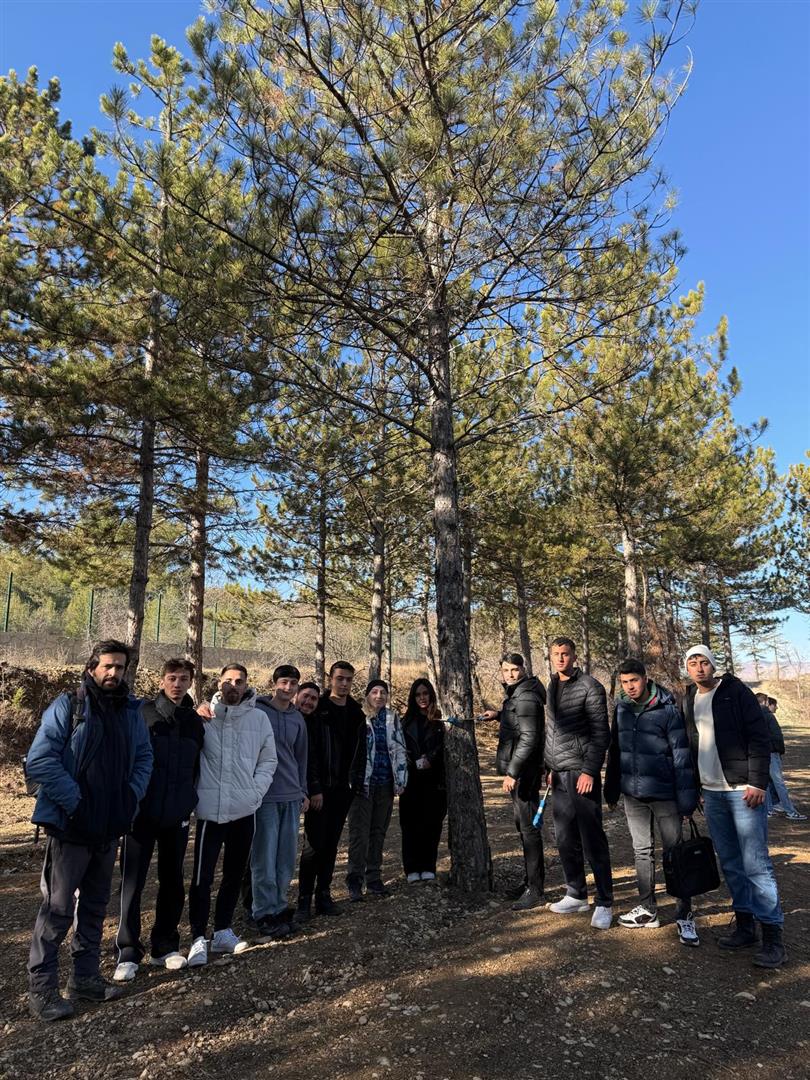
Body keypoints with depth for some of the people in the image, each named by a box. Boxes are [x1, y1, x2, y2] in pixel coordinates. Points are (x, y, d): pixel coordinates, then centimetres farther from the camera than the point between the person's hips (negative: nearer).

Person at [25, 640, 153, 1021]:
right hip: (70, 826, -6)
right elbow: (40, 760, -17)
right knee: (58, 907, 2)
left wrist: (132, 794, -2)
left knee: (95, 905, 17)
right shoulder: (67, 707, -11)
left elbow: (144, 757, 13)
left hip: (109, 828, 6)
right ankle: (41, 986, 17)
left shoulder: (131, 711, 6)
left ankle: (85, 976, 31)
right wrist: (74, 801, -19)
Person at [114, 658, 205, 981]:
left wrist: (190, 802, 7)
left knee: (172, 882, 12)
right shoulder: (142, 713, -6)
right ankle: (128, 953, 14)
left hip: (177, 816, 4)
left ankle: (165, 946, 25)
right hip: (142, 813, -3)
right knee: (133, 883, 2)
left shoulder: (195, 722, 5)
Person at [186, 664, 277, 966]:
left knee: (235, 874, 15)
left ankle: (222, 931, 31)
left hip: (245, 809, 4)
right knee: (202, 876, -1)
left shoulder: (259, 718, 2)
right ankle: (199, 938, 14)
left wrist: (256, 791, -2)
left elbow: (268, 760, 8)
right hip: (211, 808, -3)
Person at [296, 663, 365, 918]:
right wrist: (314, 788, -16)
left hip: (342, 789, 5)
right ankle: (304, 900, 8)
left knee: (331, 844, 11)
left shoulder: (356, 713, 9)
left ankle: (323, 896, 21)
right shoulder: (317, 710, -9)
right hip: (319, 789, -5)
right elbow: (310, 751, -12)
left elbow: (356, 751, 13)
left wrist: (354, 782, 6)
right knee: (314, 844, -3)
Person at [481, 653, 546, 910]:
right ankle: (531, 879, 32)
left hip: (524, 769, -11)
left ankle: (535, 890, 4)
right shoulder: (516, 693, 13)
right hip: (518, 768, 11)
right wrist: (499, 715, 22)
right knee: (523, 824, 19)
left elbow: (529, 738, -24)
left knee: (528, 827, -4)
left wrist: (513, 772, -25)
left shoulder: (526, 697, -18)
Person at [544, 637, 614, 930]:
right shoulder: (551, 688, 13)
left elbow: (600, 733, -11)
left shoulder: (589, 687, -8)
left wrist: (589, 771, -17)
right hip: (559, 776, 7)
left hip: (582, 773, -7)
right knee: (565, 840, 11)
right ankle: (576, 895, 24)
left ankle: (604, 903, 10)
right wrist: (549, 766, 13)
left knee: (593, 841, -1)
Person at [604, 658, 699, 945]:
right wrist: (611, 790, 11)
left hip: (664, 795, -5)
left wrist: (686, 800, -14)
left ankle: (684, 915, 19)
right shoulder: (621, 709, 3)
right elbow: (614, 752, 10)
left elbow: (682, 756, -13)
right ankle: (647, 910, 27)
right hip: (633, 795, 5)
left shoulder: (667, 710, -13)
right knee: (642, 851, 14)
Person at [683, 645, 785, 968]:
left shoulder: (735, 692, -7)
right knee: (730, 863, 12)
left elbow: (760, 738, -11)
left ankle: (773, 936, 5)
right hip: (712, 794, 6)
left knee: (755, 863, -5)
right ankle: (745, 925, 24)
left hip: (744, 790, -6)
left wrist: (758, 783, -16)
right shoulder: (689, 702, 11)